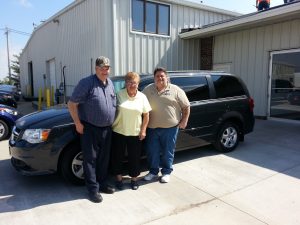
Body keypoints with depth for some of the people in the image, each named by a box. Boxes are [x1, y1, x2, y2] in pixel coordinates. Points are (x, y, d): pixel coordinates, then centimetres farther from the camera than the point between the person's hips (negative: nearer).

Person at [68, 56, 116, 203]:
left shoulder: (110, 83, 9)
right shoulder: (87, 83, -12)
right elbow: (71, 104, -11)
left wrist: (112, 122, 13)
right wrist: (78, 123, -12)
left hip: (106, 129, 7)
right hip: (89, 129, -6)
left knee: (104, 158, 15)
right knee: (90, 159, 2)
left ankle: (102, 184, 31)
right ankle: (93, 189, 13)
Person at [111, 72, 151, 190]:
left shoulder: (142, 97, 2)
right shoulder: (119, 95, -4)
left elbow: (146, 115, 4)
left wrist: (143, 130, -1)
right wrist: (111, 125, -7)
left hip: (135, 133, 1)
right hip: (118, 132, 0)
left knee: (135, 157, 9)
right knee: (117, 156, 9)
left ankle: (134, 179, 28)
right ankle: (119, 178, 28)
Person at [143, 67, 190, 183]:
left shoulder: (175, 90, -1)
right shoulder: (148, 90, 7)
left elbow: (186, 106, 2)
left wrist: (184, 121, -4)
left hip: (170, 127, -2)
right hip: (152, 127, 3)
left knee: (168, 151, 8)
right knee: (152, 151, 10)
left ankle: (166, 172, 26)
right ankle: (153, 171, 28)